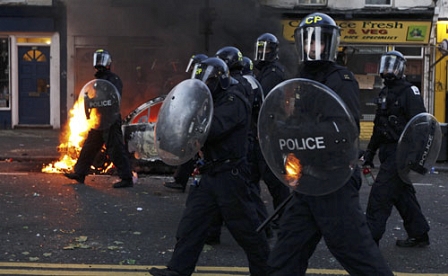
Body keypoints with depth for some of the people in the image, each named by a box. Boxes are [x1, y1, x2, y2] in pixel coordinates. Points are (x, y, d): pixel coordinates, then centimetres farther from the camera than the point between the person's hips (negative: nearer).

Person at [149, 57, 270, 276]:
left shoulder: (234, 101, -13)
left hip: (229, 174, -9)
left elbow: (211, 129, -25)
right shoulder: (214, 100, 17)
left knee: (245, 228, 2)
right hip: (210, 174, 9)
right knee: (191, 222, 5)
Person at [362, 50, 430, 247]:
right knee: (403, 195, 14)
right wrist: (370, 152, 23)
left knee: (380, 193, -11)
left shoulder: (409, 91, -9)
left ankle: (369, 237, -7)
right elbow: (378, 127, 24)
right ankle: (419, 235, 25)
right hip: (389, 151, 9)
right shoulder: (385, 93, 18)